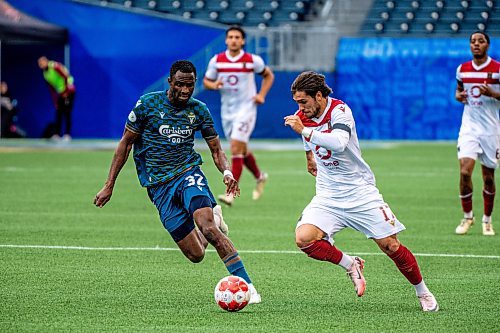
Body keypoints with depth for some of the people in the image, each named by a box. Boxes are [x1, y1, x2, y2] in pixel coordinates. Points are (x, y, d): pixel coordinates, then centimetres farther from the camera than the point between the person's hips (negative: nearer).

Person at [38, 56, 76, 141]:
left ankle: (67, 134, -8)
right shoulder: (45, 74, 9)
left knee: (67, 113, -9)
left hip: (68, 92, -8)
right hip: (61, 93, 8)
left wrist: (66, 91, -16)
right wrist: (55, 101, 9)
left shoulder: (55, 66, -16)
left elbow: (66, 77, -19)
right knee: (58, 113, 3)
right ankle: (57, 134, 4)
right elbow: (52, 89, 13)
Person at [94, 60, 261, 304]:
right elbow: (126, 143, 5)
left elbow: (216, 149, 11)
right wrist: (109, 185, 2)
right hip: (159, 186, 0)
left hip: (188, 173, 0)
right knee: (195, 255, -6)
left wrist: (226, 171, -12)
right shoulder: (148, 104, -3)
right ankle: (215, 217, 29)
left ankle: (246, 285, -28)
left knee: (207, 227, -30)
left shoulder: (199, 110, 3)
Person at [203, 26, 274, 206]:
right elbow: (206, 81, 9)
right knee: (242, 150, 15)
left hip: (246, 108, -4)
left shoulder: (253, 60, -7)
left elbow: (268, 75, 9)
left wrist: (261, 95, -3)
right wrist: (214, 85, -14)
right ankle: (260, 177, 43)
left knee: (236, 148, -17)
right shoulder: (216, 61, -2)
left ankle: (231, 193, -18)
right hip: (227, 110, 4)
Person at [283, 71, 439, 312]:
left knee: (390, 245, -5)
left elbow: (339, 143, -37)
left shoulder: (339, 110, -17)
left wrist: (304, 130, -37)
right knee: (303, 238, -20)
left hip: (360, 192, -5)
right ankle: (350, 265, 3)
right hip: (327, 197, 5)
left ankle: (423, 292, 17)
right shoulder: (303, 116, 2)